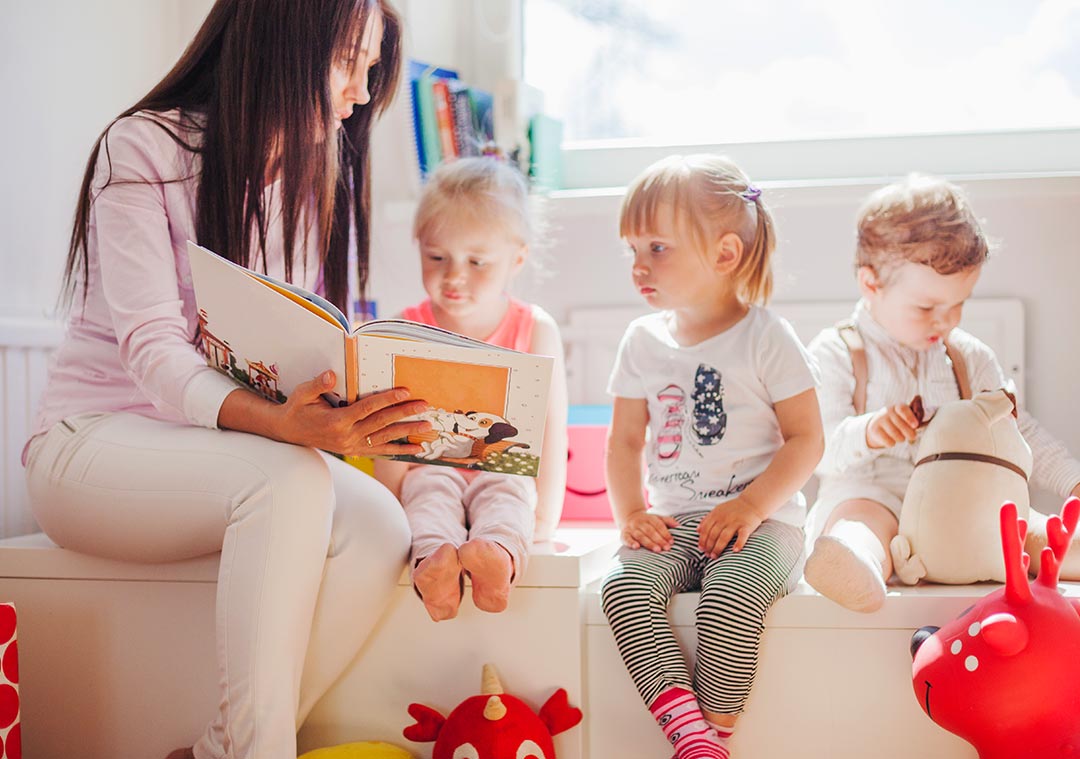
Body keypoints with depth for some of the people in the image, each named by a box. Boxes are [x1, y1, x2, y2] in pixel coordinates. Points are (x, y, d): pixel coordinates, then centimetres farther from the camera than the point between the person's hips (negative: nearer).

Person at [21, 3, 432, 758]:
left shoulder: (326, 173, 9)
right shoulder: (145, 148, -10)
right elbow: (152, 349, -21)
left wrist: (362, 415, -19)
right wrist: (281, 422, -40)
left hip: (243, 450, 6)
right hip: (96, 441, -5)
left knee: (378, 526, -25)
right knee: (289, 480, -35)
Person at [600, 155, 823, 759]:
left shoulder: (766, 336, -3)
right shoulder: (643, 342, 12)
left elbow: (807, 439, -4)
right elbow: (626, 440, 16)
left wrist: (751, 506, -17)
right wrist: (632, 514, -1)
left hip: (761, 519, -4)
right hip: (672, 523, 4)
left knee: (734, 588, -34)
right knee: (625, 584, -25)